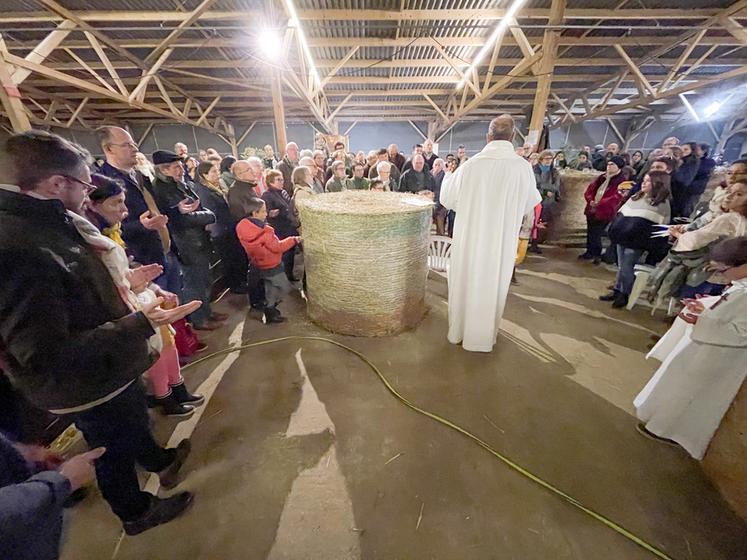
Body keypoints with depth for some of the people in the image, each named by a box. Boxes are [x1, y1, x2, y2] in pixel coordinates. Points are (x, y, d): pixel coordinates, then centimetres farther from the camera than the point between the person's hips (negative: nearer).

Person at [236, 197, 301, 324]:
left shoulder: (243, 228, -6)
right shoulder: (264, 232, -30)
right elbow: (277, 247, -22)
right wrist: (293, 240, -13)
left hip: (260, 264, 9)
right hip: (271, 265, -8)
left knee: (270, 288, 23)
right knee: (284, 288, 6)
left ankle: (269, 309, 34)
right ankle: (270, 311, 8)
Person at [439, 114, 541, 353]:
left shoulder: (469, 165, -10)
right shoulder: (523, 167, -8)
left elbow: (447, 199, 2)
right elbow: (528, 206, 6)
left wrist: (447, 177, 21)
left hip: (469, 238, 0)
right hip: (502, 241, 0)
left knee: (464, 282, 16)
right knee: (492, 286, 14)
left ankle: (458, 331, 30)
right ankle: (482, 337, 27)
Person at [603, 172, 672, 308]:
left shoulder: (662, 204, -5)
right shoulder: (636, 197, 14)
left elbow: (660, 227, -7)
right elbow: (620, 213, 18)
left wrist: (651, 245, -11)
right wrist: (615, 229, 10)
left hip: (637, 242, -6)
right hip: (622, 238, 6)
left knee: (626, 268, -3)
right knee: (621, 266, 12)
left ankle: (624, 294, 10)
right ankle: (617, 291, 22)